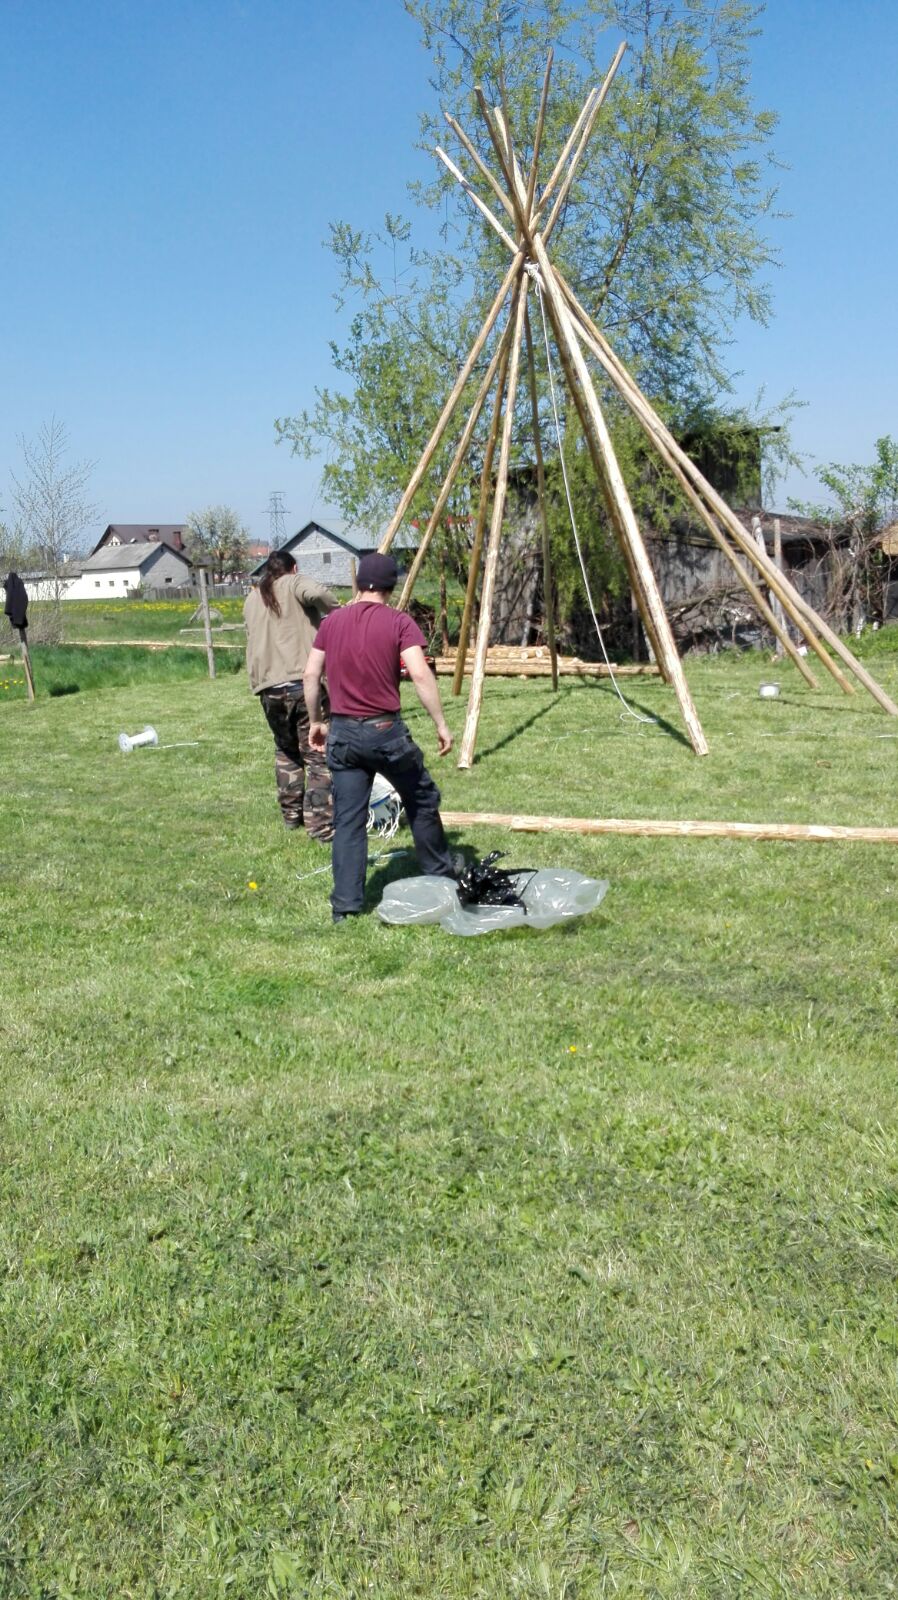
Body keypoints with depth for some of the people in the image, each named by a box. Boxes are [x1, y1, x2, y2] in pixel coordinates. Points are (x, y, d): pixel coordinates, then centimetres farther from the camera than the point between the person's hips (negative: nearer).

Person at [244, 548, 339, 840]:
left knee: (286, 751, 24)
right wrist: (337, 612, 1)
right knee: (318, 755, -2)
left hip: (268, 688, 5)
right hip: (305, 682, -5)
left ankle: (291, 814, 29)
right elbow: (317, 593, -16)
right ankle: (321, 825, -8)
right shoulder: (294, 584, 6)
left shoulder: (251, 600, 21)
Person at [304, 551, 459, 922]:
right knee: (422, 800, 19)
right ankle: (441, 870, 35)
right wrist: (441, 724, -9)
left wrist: (316, 721, 19)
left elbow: (311, 675, 7)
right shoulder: (399, 622, -6)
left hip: (343, 732, 3)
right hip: (386, 730, -3)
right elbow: (420, 675, -16)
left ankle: (345, 904, 6)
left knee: (348, 819, 7)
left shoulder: (331, 622, 6)